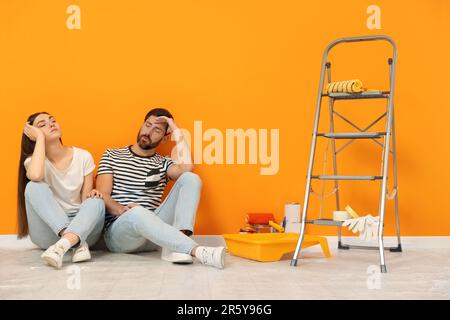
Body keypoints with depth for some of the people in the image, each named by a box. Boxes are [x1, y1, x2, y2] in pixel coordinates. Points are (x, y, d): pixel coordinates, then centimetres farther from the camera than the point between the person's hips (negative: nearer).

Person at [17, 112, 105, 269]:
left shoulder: (83, 156, 1)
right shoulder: (33, 160, -3)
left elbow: (86, 200, 2)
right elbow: (35, 175, -30)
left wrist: (92, 195, -23)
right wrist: (40, 137, -17)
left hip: (82, 228, 1)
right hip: (48, 232, -1)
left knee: (96, 201, -29)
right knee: (34, 187, -27)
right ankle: (77, 244, -39)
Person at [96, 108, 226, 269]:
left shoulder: (163, 163, 16)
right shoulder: (112, 156, 13)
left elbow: (187, 168, -9)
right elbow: (102, 196, 1)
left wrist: (177, 131, 3)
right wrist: (122, 210, -21)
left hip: (152, 227, 3)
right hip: (118, 229, -2)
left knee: (190, 178, -14)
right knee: (137, 212, -39)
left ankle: (176, 246, -34)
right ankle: (198, 251, -46)